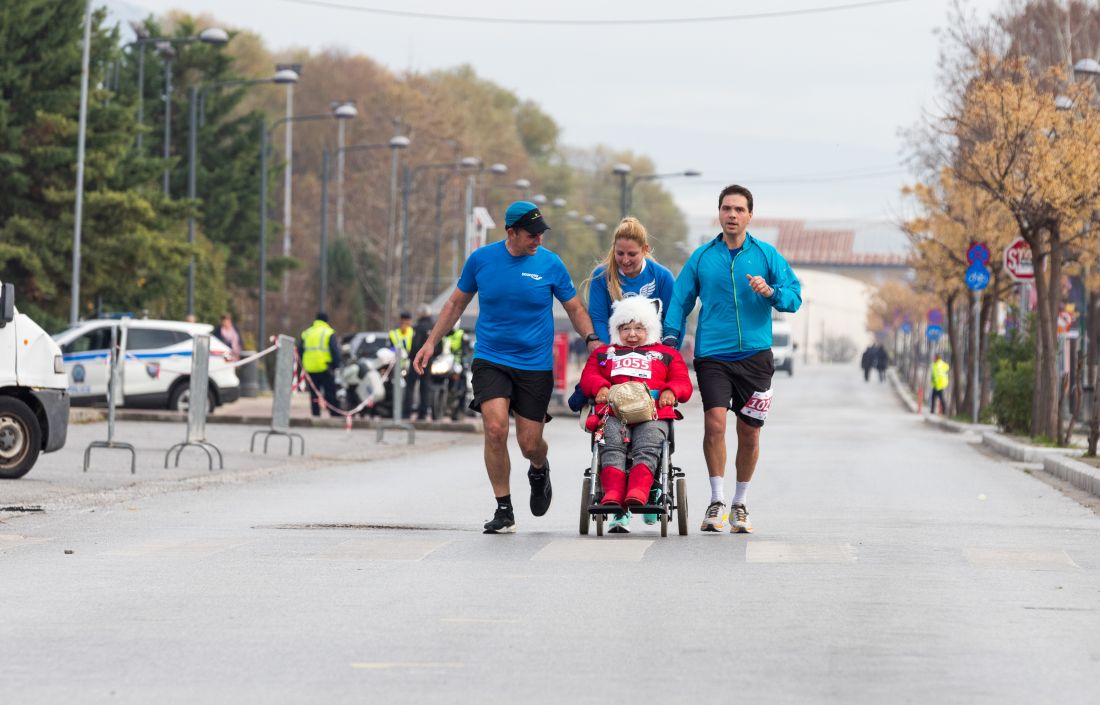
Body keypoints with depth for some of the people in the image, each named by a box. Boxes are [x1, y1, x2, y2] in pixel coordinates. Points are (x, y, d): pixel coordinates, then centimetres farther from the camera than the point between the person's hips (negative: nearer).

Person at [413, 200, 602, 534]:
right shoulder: (481, 259, -1)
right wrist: (431, 342, 7)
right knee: (495, 428, -19)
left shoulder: (550, 263, -3)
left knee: (530, 443, -1)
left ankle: (539, 470, 39)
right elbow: (457, 302, 12)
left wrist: (591, 338, -11)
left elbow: (574, 307, 7)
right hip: (490, 359, 0)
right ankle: (504, 509, -6)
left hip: (536, 365, 0)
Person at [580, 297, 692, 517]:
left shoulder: (666, 354, 32)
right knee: (612, 447, -32)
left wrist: (671, 391, -4)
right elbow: (588, 377, 20)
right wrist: (600, 387, -4)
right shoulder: (603, 353, 35)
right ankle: (612, 493, -51)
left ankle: (638, 492, -55)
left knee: (647, 448, -33)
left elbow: (683, 383, 20)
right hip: (613, 412, 1)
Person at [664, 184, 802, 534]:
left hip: (754, 354, 1)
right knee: (715, 422, -18)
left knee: (749, 432, 5)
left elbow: (795, 296, 2)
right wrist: (670, 338, 1)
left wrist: (771, 292, -17)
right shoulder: (701, 257, 7)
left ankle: (740, 504, 21)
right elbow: (680, 301, 13)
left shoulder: (766, 255, 6)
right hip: (712, 355, -1)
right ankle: (717, 501, -8)